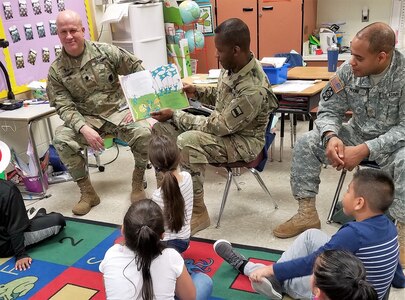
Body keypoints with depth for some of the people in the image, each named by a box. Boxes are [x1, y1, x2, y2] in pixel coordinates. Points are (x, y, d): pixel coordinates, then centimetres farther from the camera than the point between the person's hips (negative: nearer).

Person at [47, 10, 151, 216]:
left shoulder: (106, 52, -4)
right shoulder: (56, 71, -2)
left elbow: (138, 72, 2)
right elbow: (64, 106, -5)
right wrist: (84, 128, -23)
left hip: (118, 110, -1)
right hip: (86, 119, 1)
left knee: (144, 133, -29)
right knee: (61, 140, -27)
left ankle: (138, 182, -2)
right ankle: (87, 192, -9)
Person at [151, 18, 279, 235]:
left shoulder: (253, 90, -32)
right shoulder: (233, 67, -6)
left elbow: (219, 128, -27)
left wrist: (175, 115, -21)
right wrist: (197, 92, -2)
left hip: (243, 141, -9)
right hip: (221, 126, 9)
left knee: (188, 142, -35)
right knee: (159, 130, -2)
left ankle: (198, 213, -19)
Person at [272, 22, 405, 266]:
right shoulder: (348, 71, -13)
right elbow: (329, 110, -5)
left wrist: (364, 150, -33)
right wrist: (331, 137, -28)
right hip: (358, 135, 4)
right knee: (305, 144, -12)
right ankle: (307, 214, -1)